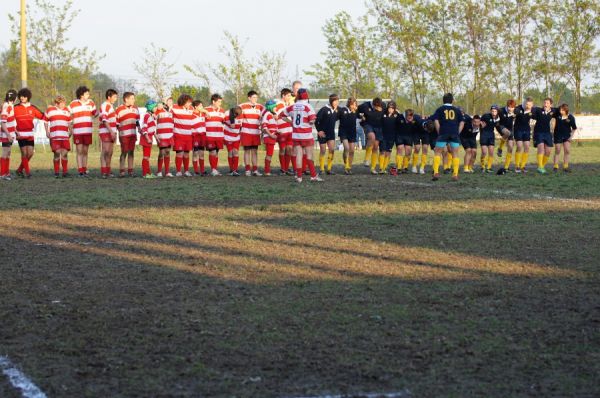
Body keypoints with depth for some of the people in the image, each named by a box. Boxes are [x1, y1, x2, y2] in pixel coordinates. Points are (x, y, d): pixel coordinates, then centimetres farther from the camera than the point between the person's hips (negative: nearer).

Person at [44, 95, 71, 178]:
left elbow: (69, 122, 24)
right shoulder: (50, 110, 5)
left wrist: (70, 131, 15)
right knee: (57, 153, -5)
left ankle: (65, 171, 10)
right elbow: (45, 121, 13)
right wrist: (47, 132, 5)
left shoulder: (66, 110, 14)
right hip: (54, 136, -3)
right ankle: (56, 172, 4)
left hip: (65, 135, 3)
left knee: (65, 153, -1)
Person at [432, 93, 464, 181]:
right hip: (455, 134, 1)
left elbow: (436, 121, -1)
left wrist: (439, 132, 3)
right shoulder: (457, 110, 15)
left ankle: (436, 172, -8)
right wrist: (457, 132, 8)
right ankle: (455, 175, 1)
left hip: (443, 133, -1)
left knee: (438, 152, 6)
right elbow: (462, 122, 8)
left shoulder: (440, 109, 10)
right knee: (455, 154, 7)